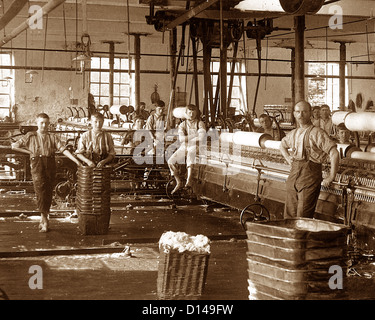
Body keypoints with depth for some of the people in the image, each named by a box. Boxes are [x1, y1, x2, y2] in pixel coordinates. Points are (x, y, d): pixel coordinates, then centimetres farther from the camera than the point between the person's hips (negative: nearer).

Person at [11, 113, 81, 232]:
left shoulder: (53, 137, 13)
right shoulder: (30, 136, 13)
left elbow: (63, 149, 2)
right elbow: (14, 146, 14)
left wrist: (76, 160, -10)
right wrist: (30, 152, 6)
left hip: (50, 164, 1)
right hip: (37, 164, -1)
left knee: (48, 192, 1)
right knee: (40, 189, -15)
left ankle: (42, 221, 13)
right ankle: (44, 220, -12)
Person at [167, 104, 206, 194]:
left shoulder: (200, 123, 2)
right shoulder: (182, 125, 11)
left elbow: (201, 138, -15)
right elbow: (181, 139, -6)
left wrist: (187, 139, -7)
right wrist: (194, 135, -12)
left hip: (195, 147, -4)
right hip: (183, 147, 4)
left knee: (190, 157, -38)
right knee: (171, 161, -19)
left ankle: (189, 180, -42)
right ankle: (178, 182, -8)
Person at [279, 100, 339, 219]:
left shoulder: (317, 133, -9)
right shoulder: (293, 134, 14)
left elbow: (334, 153, -15)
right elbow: (282, 145, 37)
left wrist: (331, 177, -14)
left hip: (310, 177, -7)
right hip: (293, 176, 7)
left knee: (303, 217, -9)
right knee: (289, 216, 8)